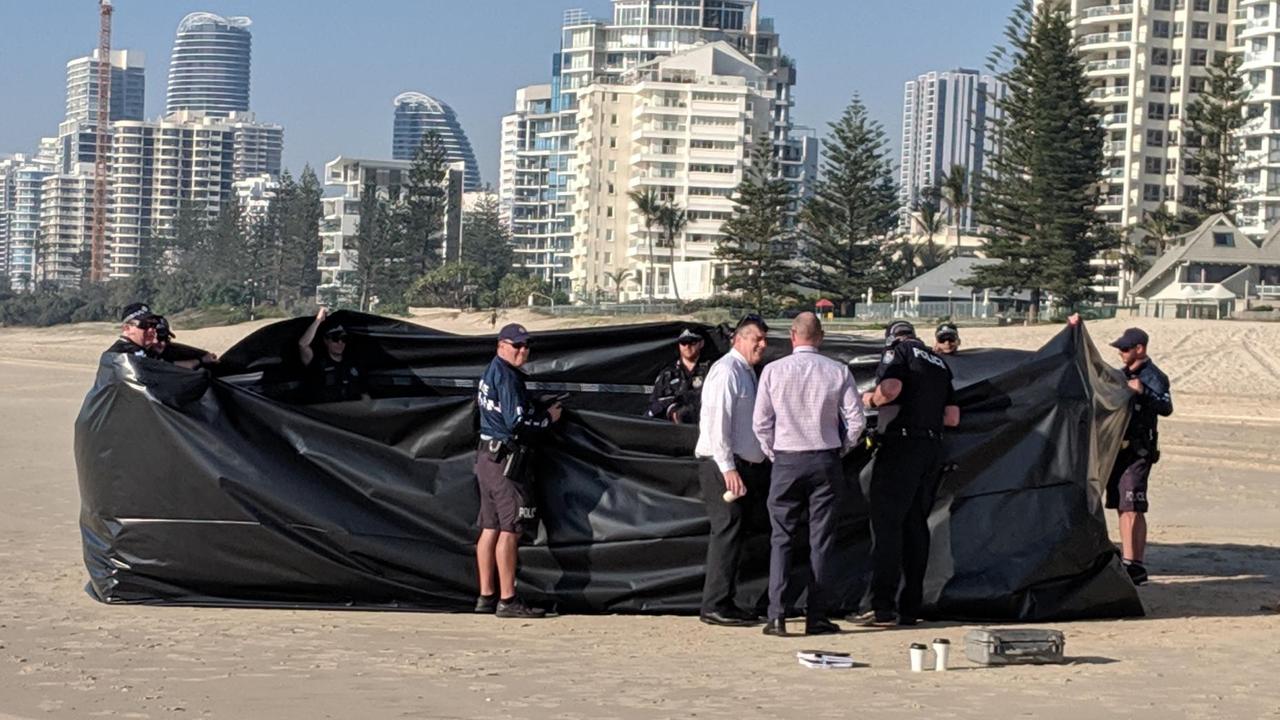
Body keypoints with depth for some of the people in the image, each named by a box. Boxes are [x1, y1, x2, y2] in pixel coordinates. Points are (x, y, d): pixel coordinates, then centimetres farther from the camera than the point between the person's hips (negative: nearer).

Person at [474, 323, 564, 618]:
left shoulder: (490, 373, 17)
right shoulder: (506, 376, -14)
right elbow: (517, 422, -20)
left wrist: (541, 412, 15)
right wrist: (548, 417, -4)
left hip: (487, 457, 10)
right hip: (506, 460, -10)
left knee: (490, 528, 11)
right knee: (510, 529, -8)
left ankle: (486, 596, 15)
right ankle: (508, 600, -9)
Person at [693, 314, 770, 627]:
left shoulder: (748, 373, 19)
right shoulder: (727, 371, -11)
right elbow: (717, 421, -19)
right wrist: (728, 468, -23)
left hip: (744, 466, 10)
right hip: (723, 466, -10)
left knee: (735, 535, 11)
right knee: (727, 533, -11)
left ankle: (724, 604, 16)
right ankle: (715, 606, -9)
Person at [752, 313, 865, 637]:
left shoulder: (773, 371, -3)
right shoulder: (838, 372, -3)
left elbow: (761, 422, -1)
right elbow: (856, 421, -2)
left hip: (786, 462, 0)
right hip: (826, 460, 0)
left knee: (782, 538, 5)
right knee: (821, 540, 5)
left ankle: (777, 615, -4)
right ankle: (816, 617, 5)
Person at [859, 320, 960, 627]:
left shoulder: (897, 351, 1)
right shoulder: (939, 363, 22)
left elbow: (891, 388, -18)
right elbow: (953, 417, 19)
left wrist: (870, 399, 1)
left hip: (902, 446, -7)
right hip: (933, 448, 7)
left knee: (886, 524, -7)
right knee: (916, 526, 11)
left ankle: (883, 608, -14)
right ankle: (910, 609, 12)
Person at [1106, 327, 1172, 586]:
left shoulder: (1153, 377, -11)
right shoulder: (1122, 374, 14)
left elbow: (1166, 408, -25)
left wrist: (1144, 392, -39)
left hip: (1138, 452, -8)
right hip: (1118, 448, 8)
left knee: (1133, 509, -12)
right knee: (1121, 508, 11)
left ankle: (1137, 567, -12)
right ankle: (1126, 559, 17)